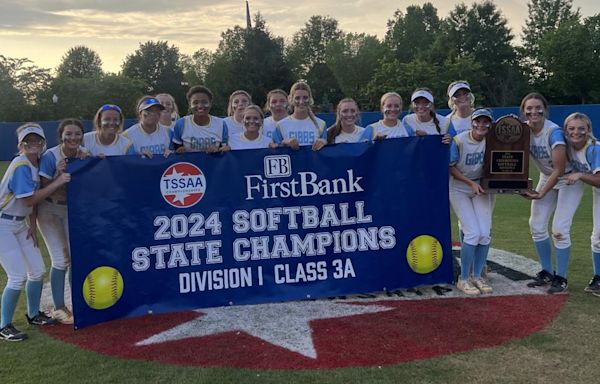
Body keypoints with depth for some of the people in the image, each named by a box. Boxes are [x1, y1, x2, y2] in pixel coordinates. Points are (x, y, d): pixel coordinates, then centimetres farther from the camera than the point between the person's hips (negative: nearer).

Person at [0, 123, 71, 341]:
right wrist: (58, 182, -23)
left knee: (38, 270, 10)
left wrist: (33, 225, 6)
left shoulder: (36, 163, 6)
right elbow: (29, 200, -24)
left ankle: (34, 315, 29)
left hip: (19, 223, 9)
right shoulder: (21, 166, -20)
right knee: (18, 276, -10)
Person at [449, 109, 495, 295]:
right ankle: (463, 279, 1)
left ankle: (477, 276, 13)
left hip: (482, 187, 4)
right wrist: (471, 183, -17)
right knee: (473, 233, -14)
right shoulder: (459, 140, -17)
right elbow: (450, 168, -10)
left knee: (485, 233, -6)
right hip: (459, 189, -4)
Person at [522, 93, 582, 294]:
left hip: (569, 179, -6)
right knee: (536, 225, 4)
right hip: (547, 177, 6)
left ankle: (561, 278, 4)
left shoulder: (554, 132, -28)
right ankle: (547, 273, 19)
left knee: (559, 229, -11)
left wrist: (541, 193, -27)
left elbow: (559, 169, -26)